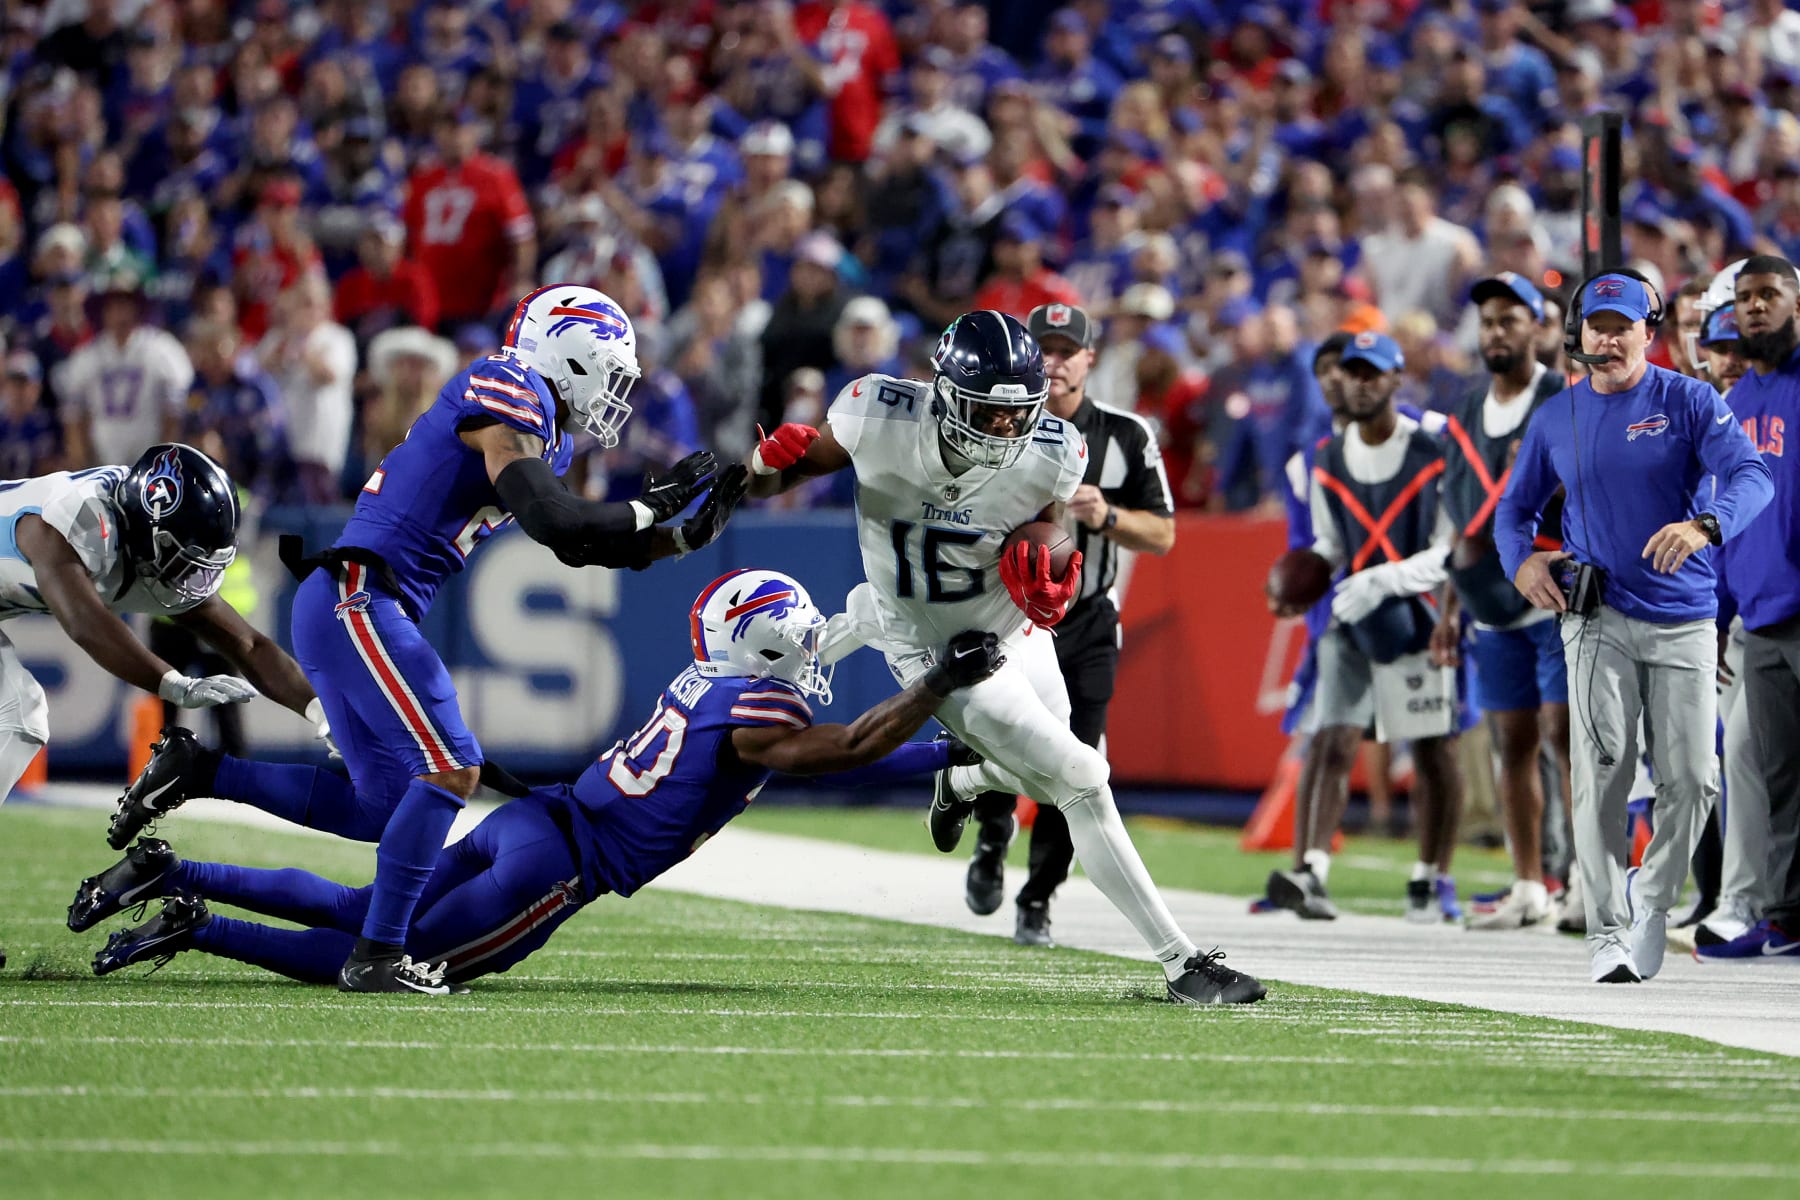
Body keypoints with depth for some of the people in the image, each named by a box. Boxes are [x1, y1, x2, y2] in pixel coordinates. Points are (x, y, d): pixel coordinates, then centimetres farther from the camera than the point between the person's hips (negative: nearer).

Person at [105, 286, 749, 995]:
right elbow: (548, 519, -20)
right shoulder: (509, 390, -9)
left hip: (335, 612, 10)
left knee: (383, 807, 10)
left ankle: (194, 772, 12)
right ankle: (375, 957, -13)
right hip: (357, 597, -10)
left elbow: (581, 546, 27)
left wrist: (686, 537, 17)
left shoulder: (549, 438, 21)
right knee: (450, 769, -13)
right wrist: (649, 511, -9)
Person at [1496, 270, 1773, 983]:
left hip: (1684, 622, -1)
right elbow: (1515, 506, 21)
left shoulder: (1689, 402, 0)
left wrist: (1703, 526, -34)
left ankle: (1652, 903, 21)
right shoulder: (1555, 421, 10)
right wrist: (1521, 561, -2)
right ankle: (1607, 934, -10)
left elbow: (1752, 477, -13)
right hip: (1597, 620, 1)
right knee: (1601, 773, -12)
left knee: (1691, 778, -3)